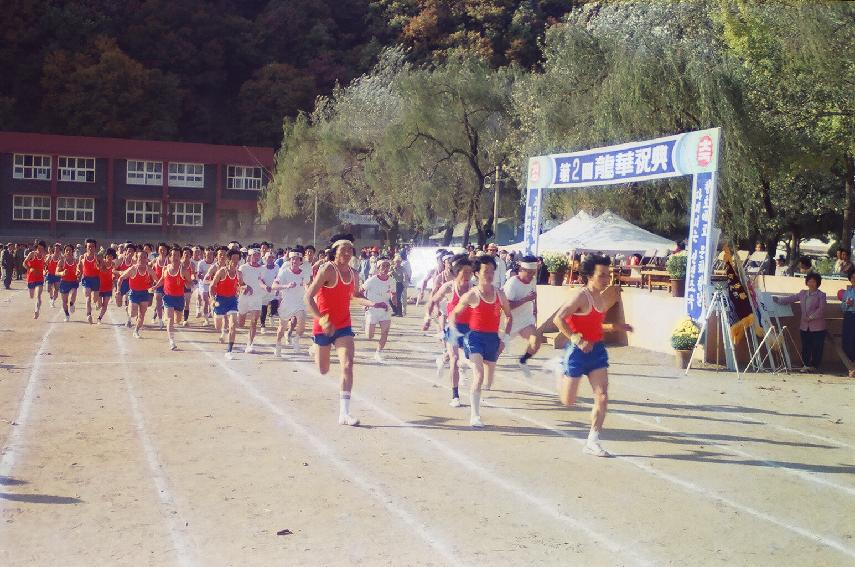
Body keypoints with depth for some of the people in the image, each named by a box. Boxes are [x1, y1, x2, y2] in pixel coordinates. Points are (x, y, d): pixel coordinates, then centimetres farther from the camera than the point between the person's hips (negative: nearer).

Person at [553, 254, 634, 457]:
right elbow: (558, 319, -24)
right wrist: (576, 339, -28)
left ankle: (592, 442, 6)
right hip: (579, 350, -7)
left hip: (597, 350, 7)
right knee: (568, 401, 5)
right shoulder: (581, 296, -15)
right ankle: (560, 370, 36)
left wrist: (615, 327, 12)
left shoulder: (600, 298, 11)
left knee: (602, 398, -3)